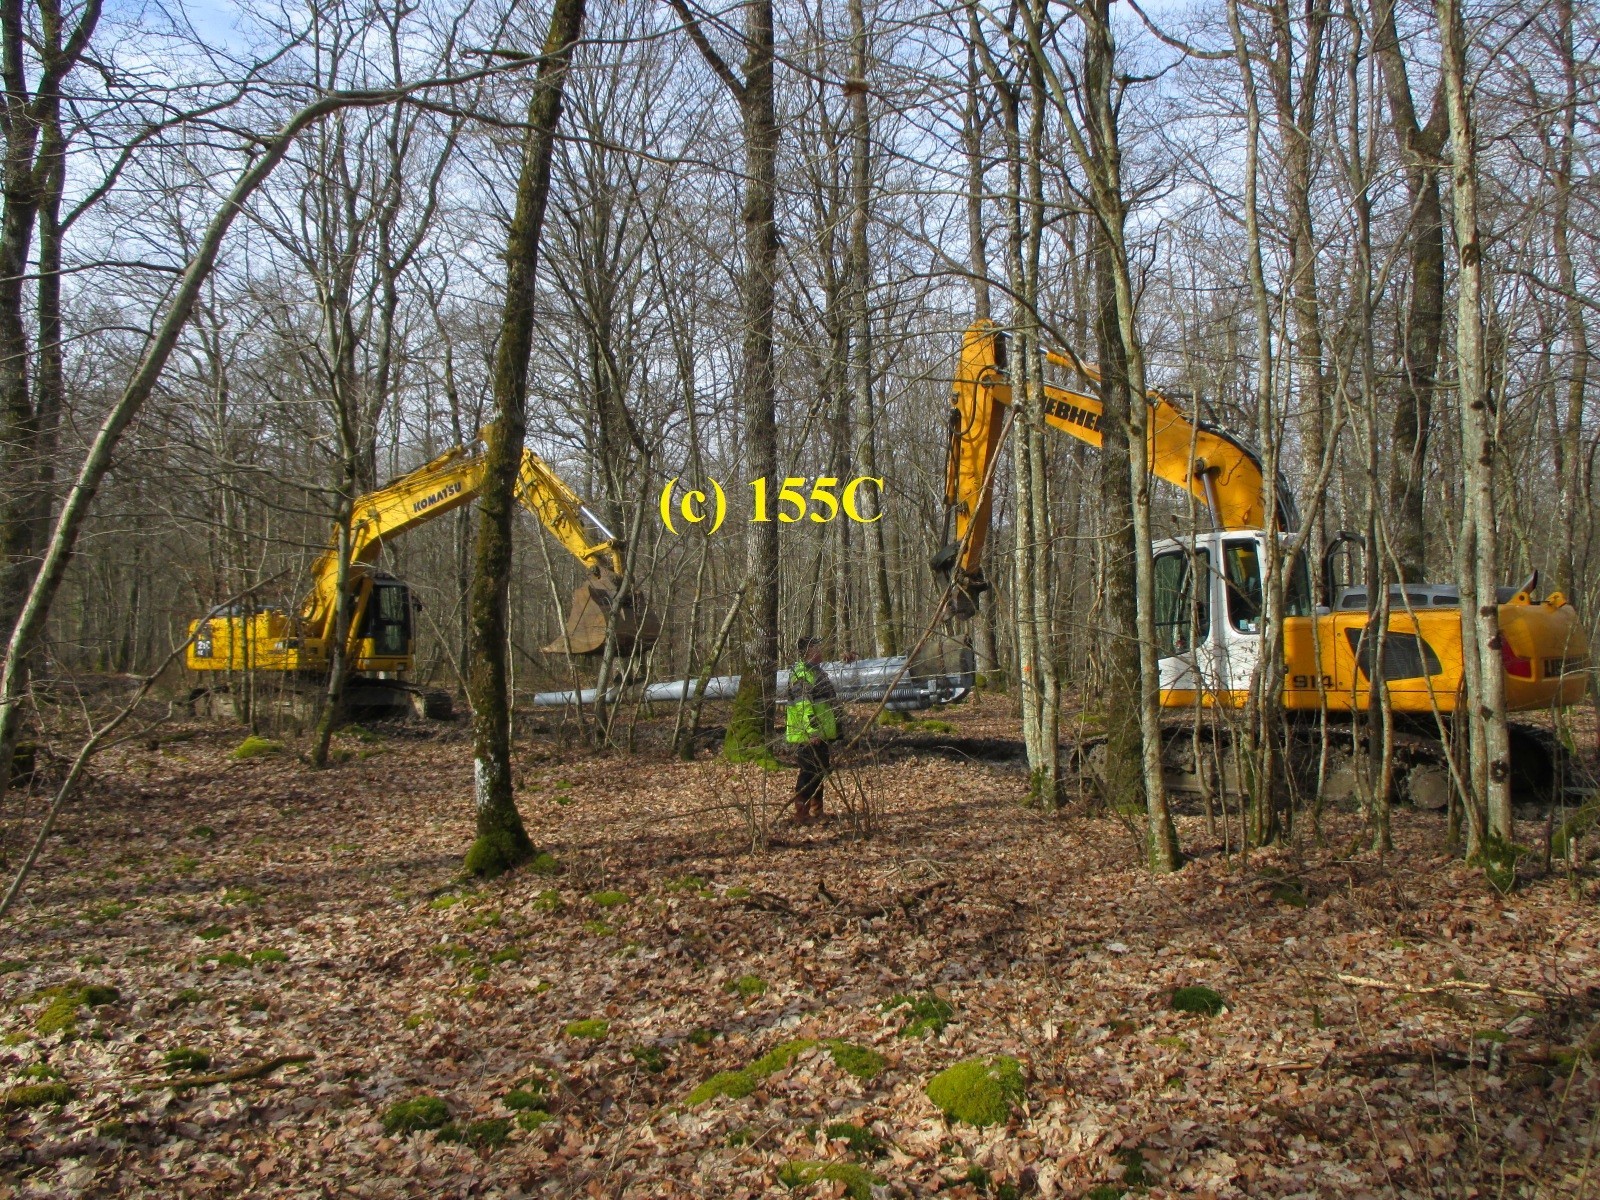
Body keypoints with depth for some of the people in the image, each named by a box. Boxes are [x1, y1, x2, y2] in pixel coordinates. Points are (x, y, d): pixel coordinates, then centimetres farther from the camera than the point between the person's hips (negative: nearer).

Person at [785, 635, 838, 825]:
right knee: (809, 772, -6)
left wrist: (835, 724, 29)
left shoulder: (817, 671, 17)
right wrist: (812, 730, -28)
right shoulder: (799, 673, -16)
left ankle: (816, 811, 28)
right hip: (807, 735, -11)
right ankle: (801, 815, 0)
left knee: (821, 770, 17)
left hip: (820, 733, 11)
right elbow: (802, 705, -24)